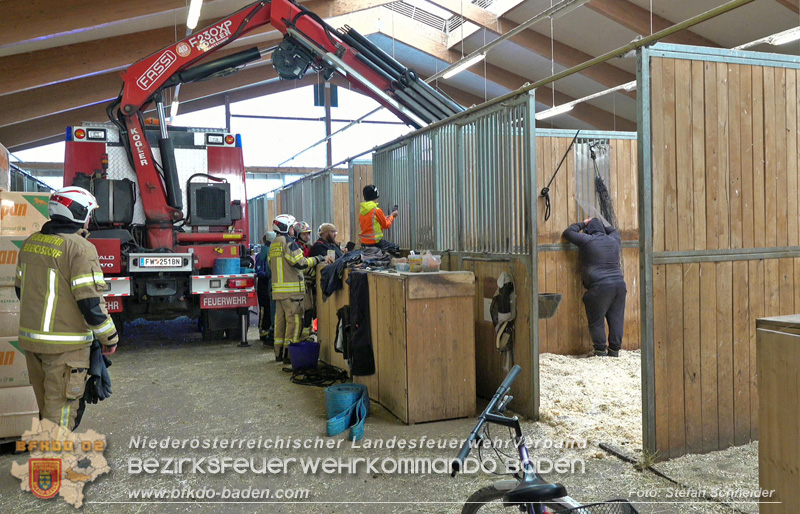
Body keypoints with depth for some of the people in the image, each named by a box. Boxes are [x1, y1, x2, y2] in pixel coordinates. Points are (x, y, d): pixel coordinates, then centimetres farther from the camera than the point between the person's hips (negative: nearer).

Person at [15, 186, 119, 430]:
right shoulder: (80, 248, -17)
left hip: (30, 337, 8)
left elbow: (20, 289, 17)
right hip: (65, 344, -8)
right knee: (61, 409, 3)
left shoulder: (31, 243, 7)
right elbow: (90, 302, -20)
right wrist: (109, 338, -9)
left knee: (45, 404, 23)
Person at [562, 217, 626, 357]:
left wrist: (583, 224, 21)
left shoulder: (587, 240, -3)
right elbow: (613, 230, 38)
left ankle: (600, 350, 2)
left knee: (596, 320, 2)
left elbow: (568, 232, 9)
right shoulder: (614, 240, 14)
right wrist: (600, 224, 42)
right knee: (616, 318, 9)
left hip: (600, 286, -6)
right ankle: (614, 350, 13)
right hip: (619, 284, 6)